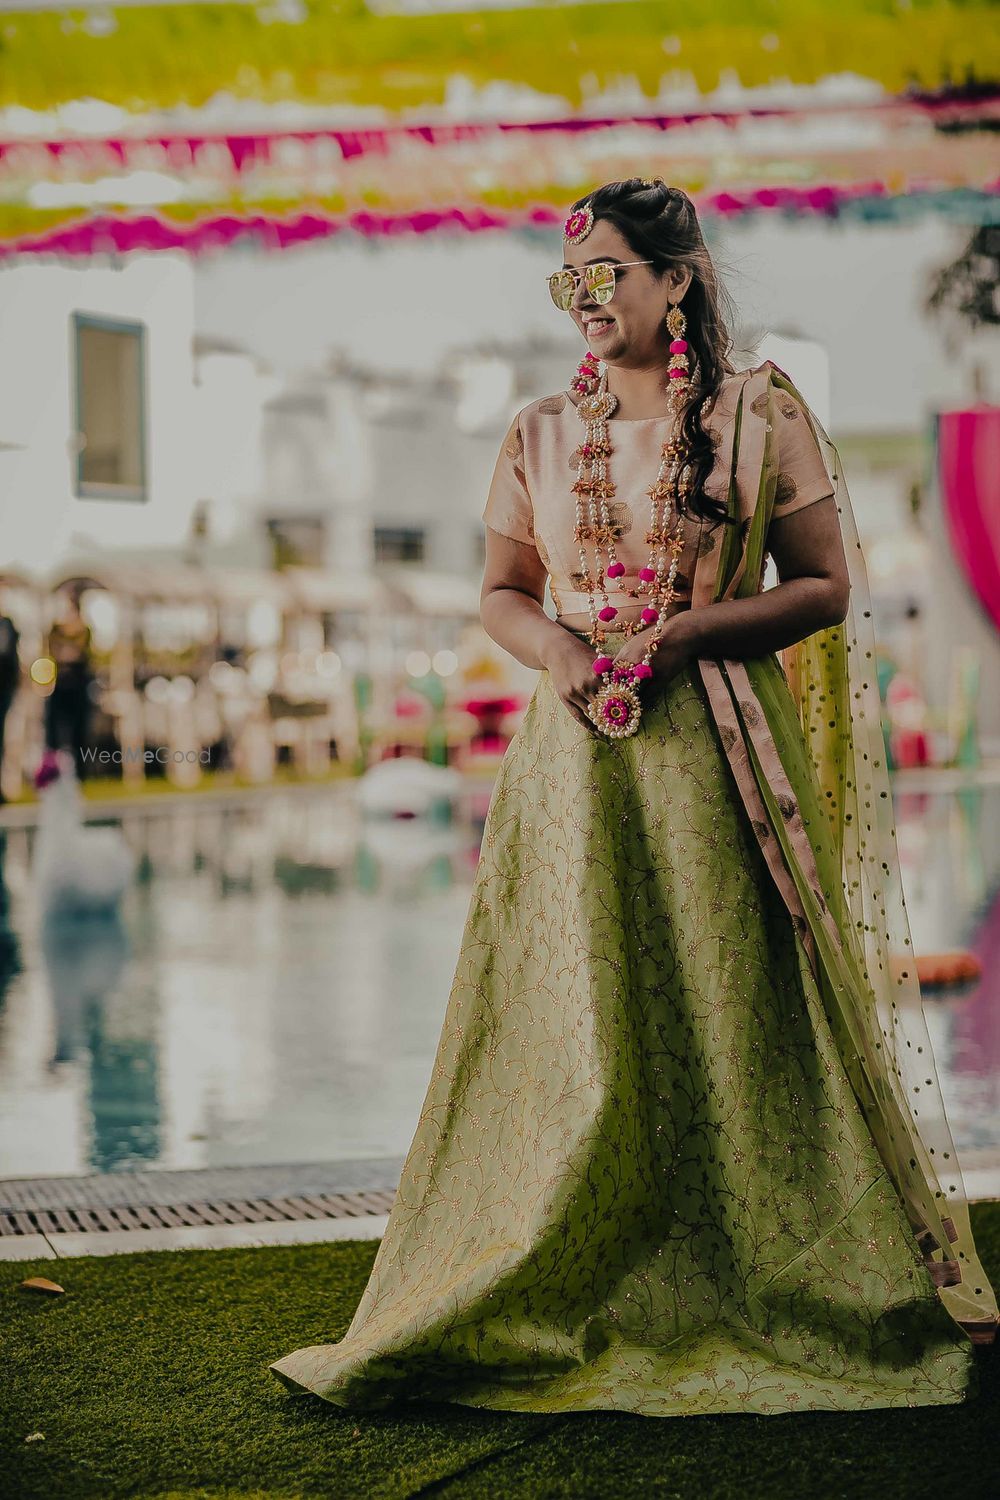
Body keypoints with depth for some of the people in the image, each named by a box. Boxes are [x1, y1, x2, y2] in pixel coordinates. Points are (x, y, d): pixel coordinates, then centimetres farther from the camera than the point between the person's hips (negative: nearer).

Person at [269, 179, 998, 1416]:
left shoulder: (761, 414, 1)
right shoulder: (541, 434, 11)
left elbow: (828, 586, -1)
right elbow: (501, 593, 15)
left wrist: (685, 630, -13)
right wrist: (556, 648, -8)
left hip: (718, 755, -3)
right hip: (578, 756, 3)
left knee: (739, 1018, 0)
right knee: (570, 1029, 2)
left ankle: (774, 1305, 14)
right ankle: (581, 1310, 12)